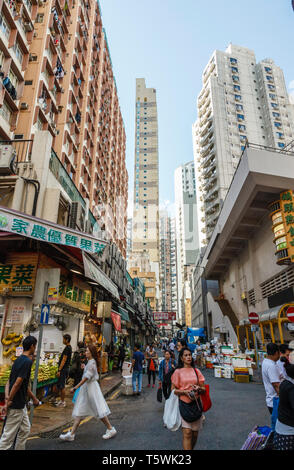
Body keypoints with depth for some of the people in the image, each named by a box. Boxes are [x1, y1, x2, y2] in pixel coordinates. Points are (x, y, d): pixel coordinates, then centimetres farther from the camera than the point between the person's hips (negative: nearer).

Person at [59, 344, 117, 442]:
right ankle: (71, 434, 14)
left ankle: (111, 429, 14)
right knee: (79, 411, 9)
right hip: (86, 387, 10)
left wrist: (75, 387, -24)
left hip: (91, 387, -10)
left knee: (98, 410, 1)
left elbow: (86, 377, -25)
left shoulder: (92, 362, -20)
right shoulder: (90, 362, 10)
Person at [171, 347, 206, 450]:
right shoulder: (178, 372, 0)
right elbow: (173, 390, -1)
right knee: (187, 432, -11)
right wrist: (185, 392, -16)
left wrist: (198, 388, -13)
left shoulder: (196, 371, 7)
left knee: (195, 433, 10)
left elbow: (204, 389, 10)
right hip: (184, 404, -3)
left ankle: (191, 448, 32)